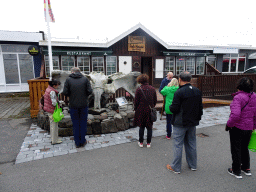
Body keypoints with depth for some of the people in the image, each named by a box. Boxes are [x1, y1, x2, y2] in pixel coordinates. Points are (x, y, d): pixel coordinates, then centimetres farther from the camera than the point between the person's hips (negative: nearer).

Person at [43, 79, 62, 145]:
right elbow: (54, 102, -27)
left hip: (48, 109, 10)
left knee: (52, 124, 20)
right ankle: (55, 140, 13)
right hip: (52, 110, -10)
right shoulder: (52, 92, -23)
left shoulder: (48, 89, 6)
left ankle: (53, 138, 33)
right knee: (54, 125, 2)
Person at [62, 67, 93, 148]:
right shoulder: (85, 79, -2)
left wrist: (71, 95, 11)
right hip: (83, 105, 0)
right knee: (83, 123, 12)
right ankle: (83, 141, 21)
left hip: (73, 105, 0)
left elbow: (65, 92, -9)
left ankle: (77, 143, 19)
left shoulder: (68, 79, -3)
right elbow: (90, 91, -9)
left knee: (75, 124, 11)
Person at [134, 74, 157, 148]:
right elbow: (155, 101, 6)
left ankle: (141, 142, 20)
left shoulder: (139, 89, -12)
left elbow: (136, 101, -8)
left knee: (141, 127, 12)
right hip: (150, 111, 2)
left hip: (141, 110, -2)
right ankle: (148, 143, 20)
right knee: (149, 127, 11)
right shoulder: (152, 89, 0)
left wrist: (136, 109, 7)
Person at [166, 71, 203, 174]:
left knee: (178, 145, 4)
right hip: (192, 123, 7)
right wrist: (198, 118, 21)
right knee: (191, 143, 19)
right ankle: (193, 165, 33)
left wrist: (170, 106, 2)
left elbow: (174, 109, -20)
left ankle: (176, 167, 16)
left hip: (180, 123, -7)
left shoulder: (179, 92, -20)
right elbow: (200, 107, 11)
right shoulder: (197, 91, 4)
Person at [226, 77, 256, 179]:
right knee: (244, 148, 24)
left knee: (236, 149, 9)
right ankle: (246, 168, 38)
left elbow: (235, 115, -32)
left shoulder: (238, 97, -22)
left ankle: (236, 171, 22)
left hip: (237, 128, -7)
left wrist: (229, 124, -15)